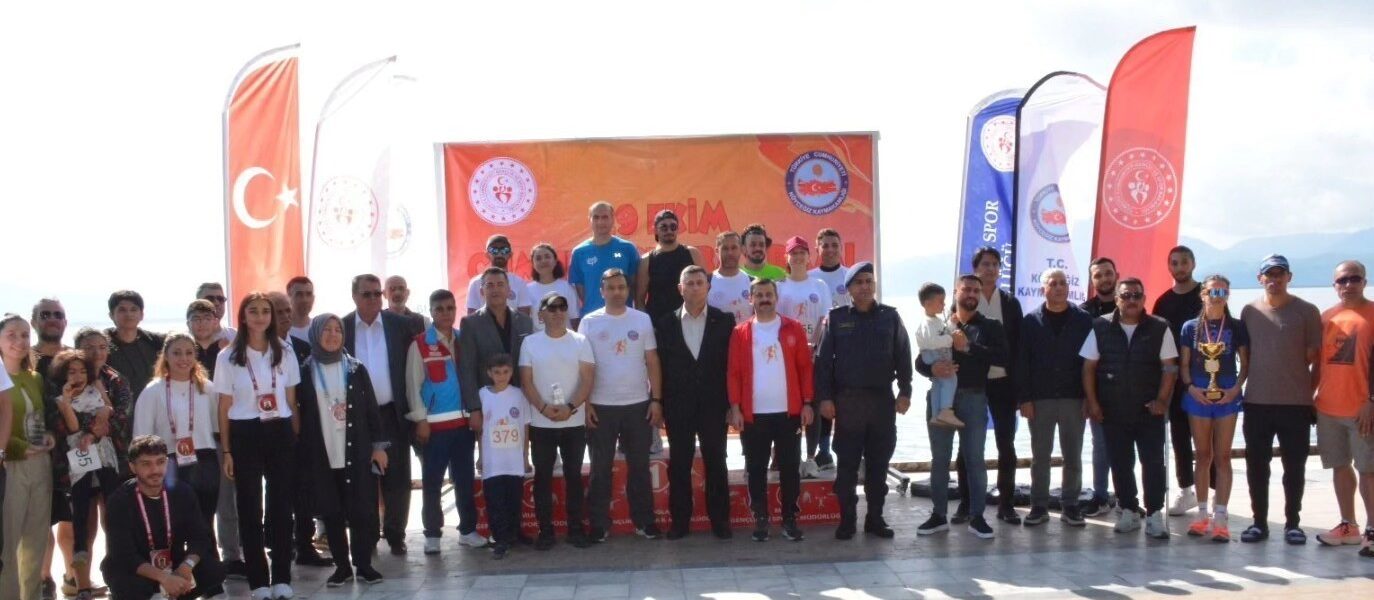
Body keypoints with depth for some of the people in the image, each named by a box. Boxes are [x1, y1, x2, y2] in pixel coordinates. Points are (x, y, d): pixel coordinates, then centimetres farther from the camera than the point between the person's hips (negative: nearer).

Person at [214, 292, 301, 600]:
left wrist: (298, 440, 4)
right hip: (245, 436, -2)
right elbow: (224, 408, 2)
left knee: (282, 507, 2)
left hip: (280, 434, 2)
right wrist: (226, 451, -2)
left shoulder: (284, 355, 7)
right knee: (250, 509, 2)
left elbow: (292, 402, 10)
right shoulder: (228, 357, 1)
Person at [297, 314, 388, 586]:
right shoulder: (305, 372, 1)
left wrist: (378, 445, 1)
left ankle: (363, 564, 11)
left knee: (361, 509, 0)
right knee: (331, 513, 5)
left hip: (357, 453, 0)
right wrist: (301, 454, 1)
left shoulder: (355, 369, 4)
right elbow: (299, 414, 4)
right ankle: (342, 565, 15)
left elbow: (371, 408, 5)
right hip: (322, 456, 0)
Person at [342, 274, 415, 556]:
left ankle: (395, 535, 15)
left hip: (392, 414, 0)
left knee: (397, 479, 3)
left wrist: (412, 410, -1)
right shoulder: (342, 327, 1)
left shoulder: (400, 325, 2)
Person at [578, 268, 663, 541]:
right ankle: (599, 524, 14)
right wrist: (585, 404, -6)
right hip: (601, 406, -1)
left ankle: (644, 520, 18)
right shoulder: (589, 322, -1)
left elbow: (652, 362, 4)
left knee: (639, 466, 9)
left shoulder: (642, 320, 2)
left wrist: (656, 400, -2)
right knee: (600, 468, 6)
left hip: (638, 405, 1)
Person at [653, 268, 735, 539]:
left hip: (713, 404, -1)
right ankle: (680, 520, 15)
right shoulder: (665, 323, 3)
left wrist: (731, 402, -5)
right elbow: (660, 365, 3)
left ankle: (719, 519, 15)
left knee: (716, 463, 5)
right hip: (678, 406, 1)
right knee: (679, 465, 7)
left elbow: (732, 363, 0)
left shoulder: (724, 321, 0)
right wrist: (659, 404, 0)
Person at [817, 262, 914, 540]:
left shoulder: (890, 316, 6)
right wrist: (825, 397, -7)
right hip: (847, 400, -1)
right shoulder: (836, 318, 2)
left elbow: (903, 357, 5)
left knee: (878, 464, 7)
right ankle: (847, 519, 10)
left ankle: (875, 518, 17)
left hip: (883, 399, 1)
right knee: (847, 465, 2)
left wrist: (905, 392, -2)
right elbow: (823, 360, 0)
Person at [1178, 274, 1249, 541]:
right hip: (1198, 397, 1)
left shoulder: (1236, 327, 1)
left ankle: (1220, 517, 1)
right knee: (1203, 456, 8)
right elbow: (1183, 364, 5)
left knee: (1222, 457, 0)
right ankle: (1203, 514, 15)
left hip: (1227, 397, -1)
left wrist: (1236, 388, -10)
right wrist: (1191, 387, -10)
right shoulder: (1191, 327, 3)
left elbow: (1245, 362, 3)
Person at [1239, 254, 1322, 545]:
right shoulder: (1249, 311, 4)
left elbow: (1314, 355, 1)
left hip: (1296, 402, -2)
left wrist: (1308, 389, -2)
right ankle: (1259, 522, 17)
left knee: (1294, 466, 6)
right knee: (1256, 465, 7)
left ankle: (1292, 523, 16)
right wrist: (1257, 379, 5)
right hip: (1256, 401, 2)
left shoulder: (1307, 311, -2)